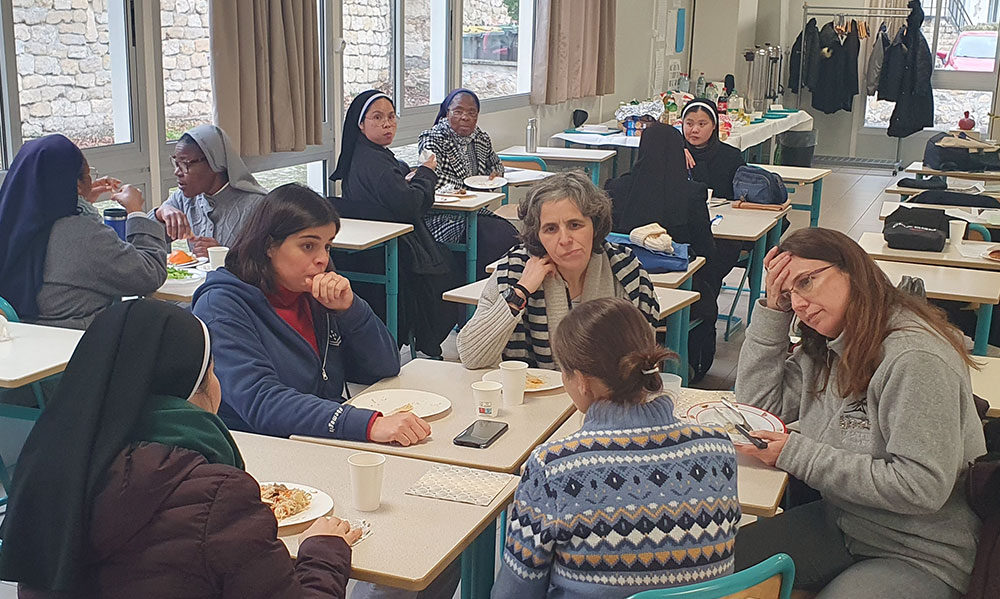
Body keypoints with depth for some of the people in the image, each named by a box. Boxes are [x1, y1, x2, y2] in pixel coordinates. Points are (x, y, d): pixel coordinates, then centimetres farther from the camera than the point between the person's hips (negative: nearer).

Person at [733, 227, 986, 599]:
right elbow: (760, 401, 7)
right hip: (841, 522, 8)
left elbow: (921, 487, -27)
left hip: (922, 557, -7)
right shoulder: (825, 349, 4)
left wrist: (796, 454, -22)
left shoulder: (916, 358, -23)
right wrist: (773, 308, -2)